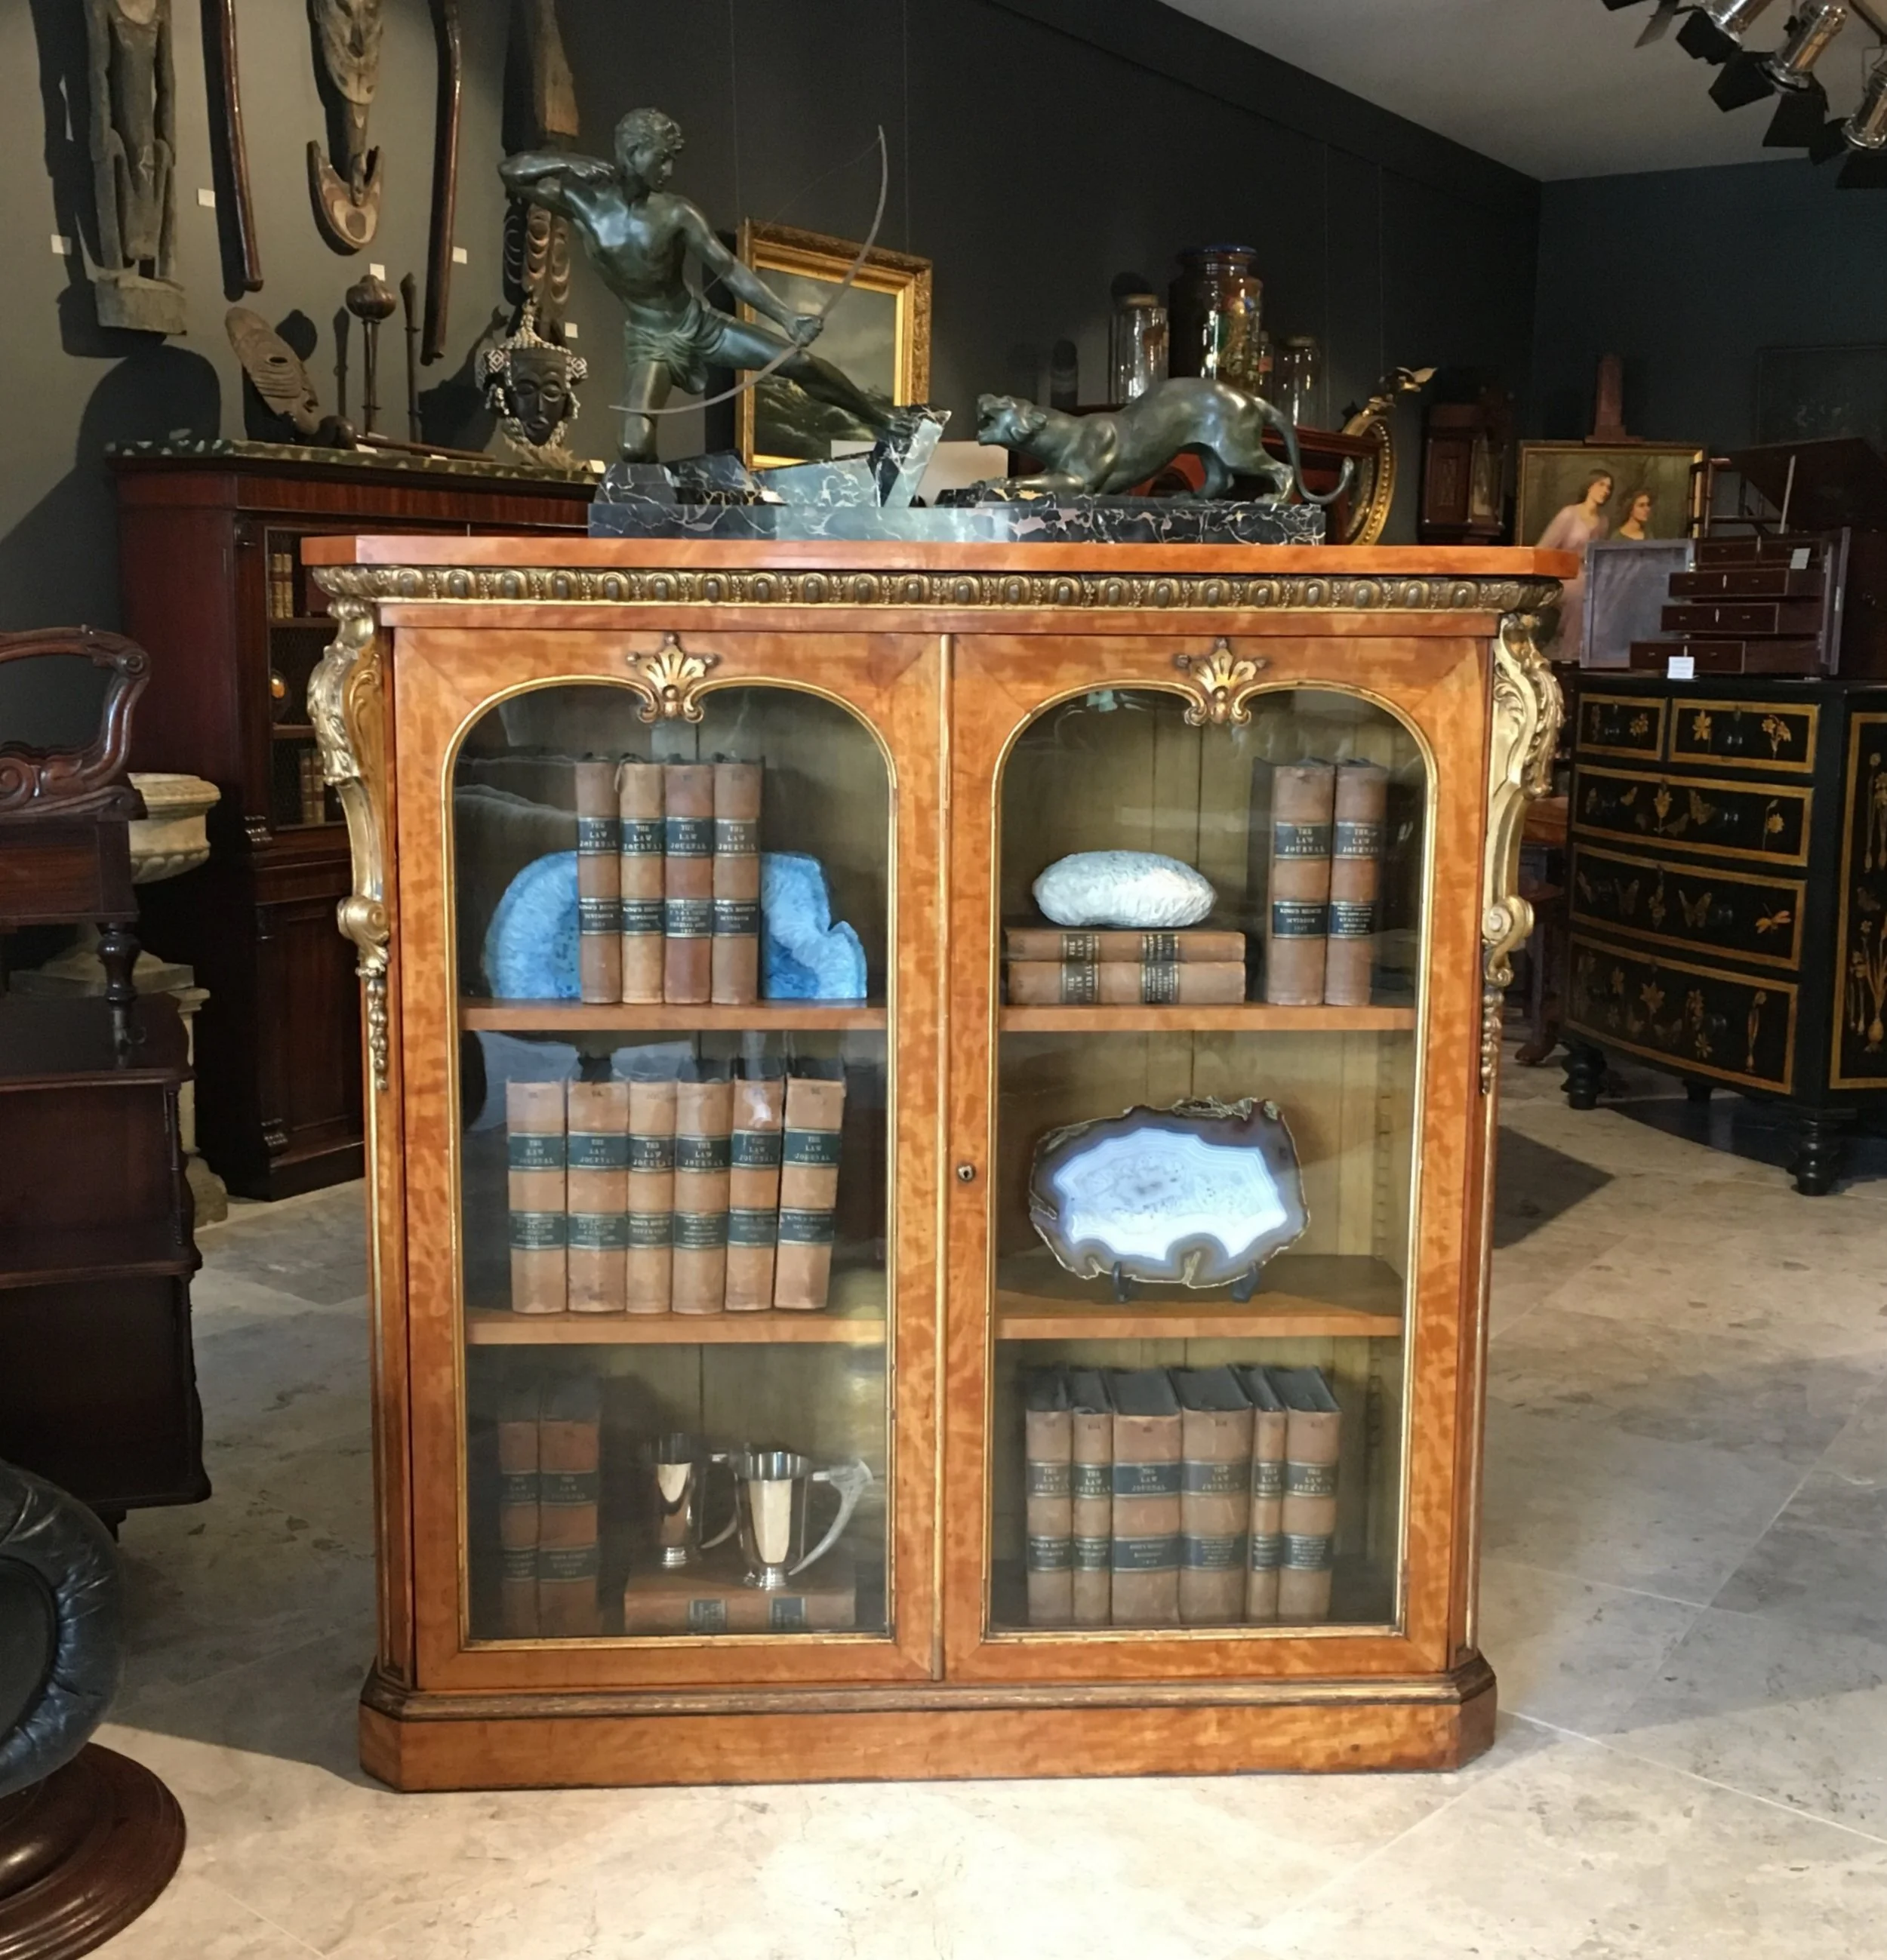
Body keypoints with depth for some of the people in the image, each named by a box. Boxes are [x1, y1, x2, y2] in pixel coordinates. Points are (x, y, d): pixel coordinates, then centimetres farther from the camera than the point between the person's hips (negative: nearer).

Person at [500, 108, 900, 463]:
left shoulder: (676, 213, -13)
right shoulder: (583, 201, -12)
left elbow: (729, 269, -20)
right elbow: (510, 170, -15)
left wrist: (786, 316, -33)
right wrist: (569, 164, -31)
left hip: (701, 323, 1)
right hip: (650, 340, -1)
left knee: (802, 363, -3)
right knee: (635, 448, -23)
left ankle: (881, 417, 18)